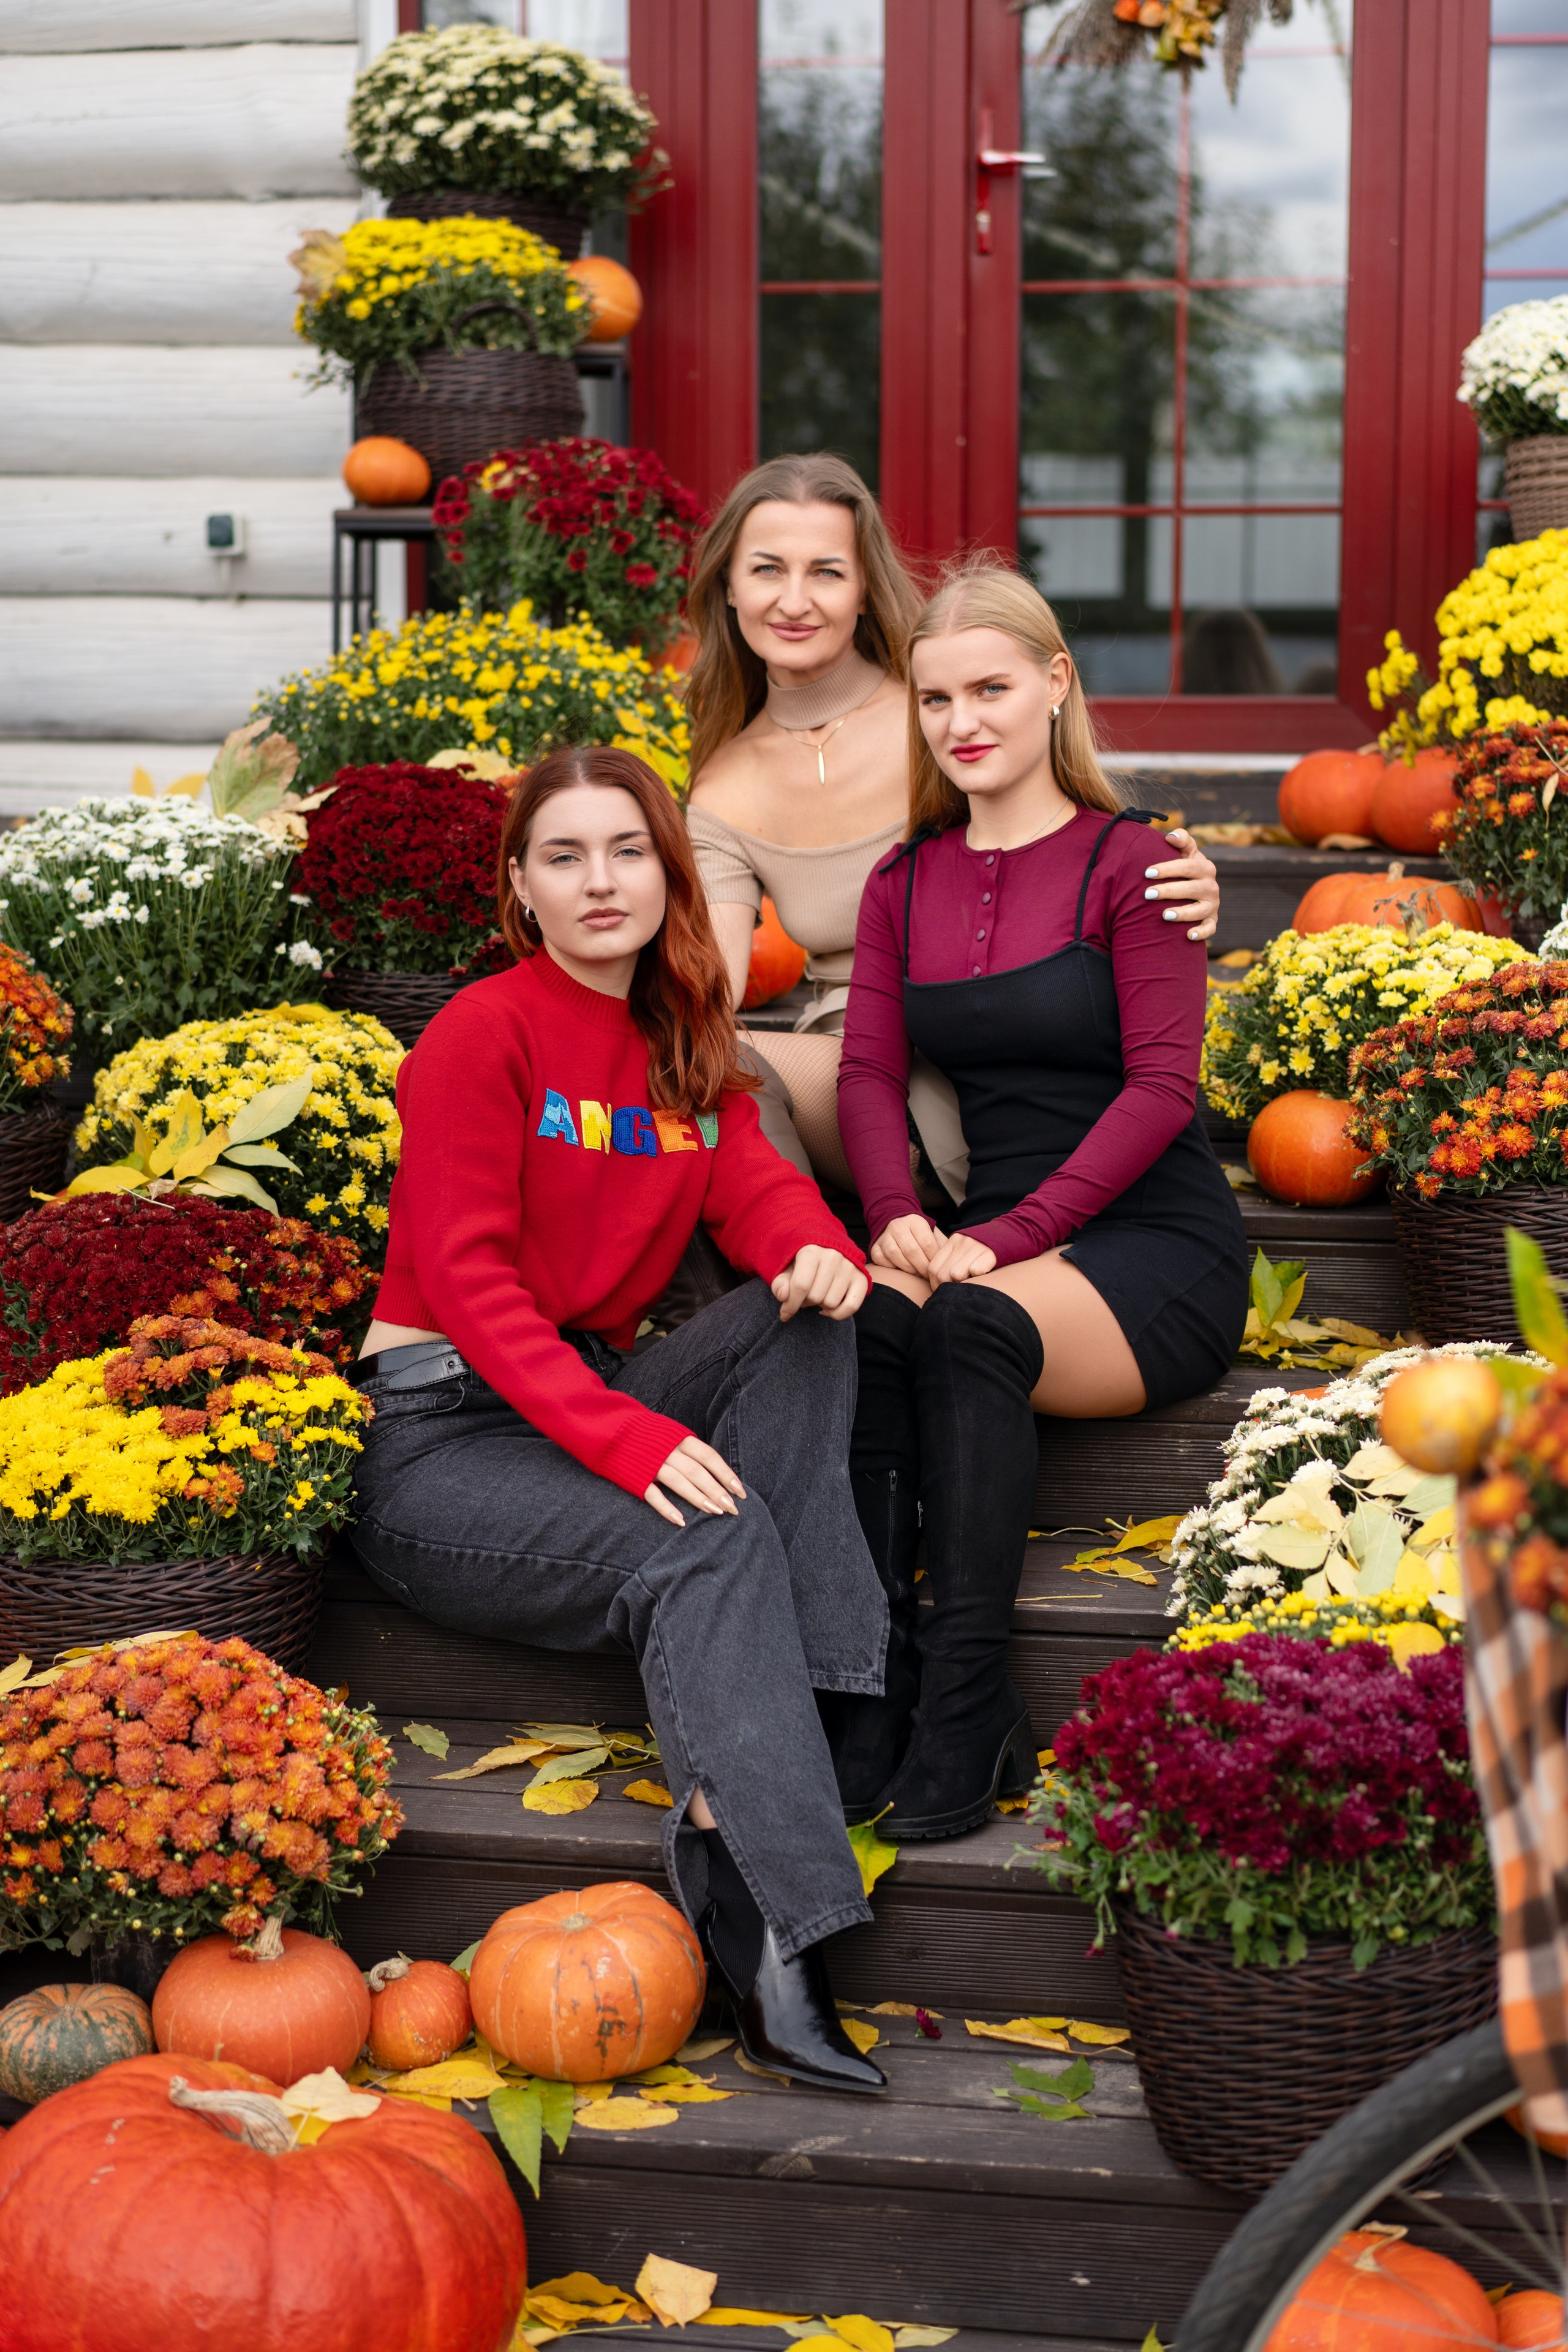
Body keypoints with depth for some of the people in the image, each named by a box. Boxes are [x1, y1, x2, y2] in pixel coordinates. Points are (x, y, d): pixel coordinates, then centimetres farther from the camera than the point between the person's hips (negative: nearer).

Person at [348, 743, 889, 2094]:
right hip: (440, 1438, -7)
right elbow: (468, 1280, -16)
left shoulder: (686, 1045, 15)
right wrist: (624, 1436, -29)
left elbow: (751, 1185, 2)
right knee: (706, 1541, -31)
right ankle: (775, 1945, -38)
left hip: (593, 1397, 7)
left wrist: (819, 1250, -25)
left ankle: (817, 1699, -27)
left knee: (803, 1325, -17)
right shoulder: (484, 1034, -8)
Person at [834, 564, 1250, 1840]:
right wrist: (899, 1216, -16)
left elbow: (1160, 1085, -10)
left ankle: (965, 1722, -31)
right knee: (864, 1321, -29)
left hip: (1158, 1246, -4)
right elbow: (868, 1072, 6)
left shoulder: (1125, 863, -2)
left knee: (973, 1325, -34)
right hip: (996, 1243, 4)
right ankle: (874, 1696, -28)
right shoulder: (902, 884, 15)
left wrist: (1008, 1238, -20)